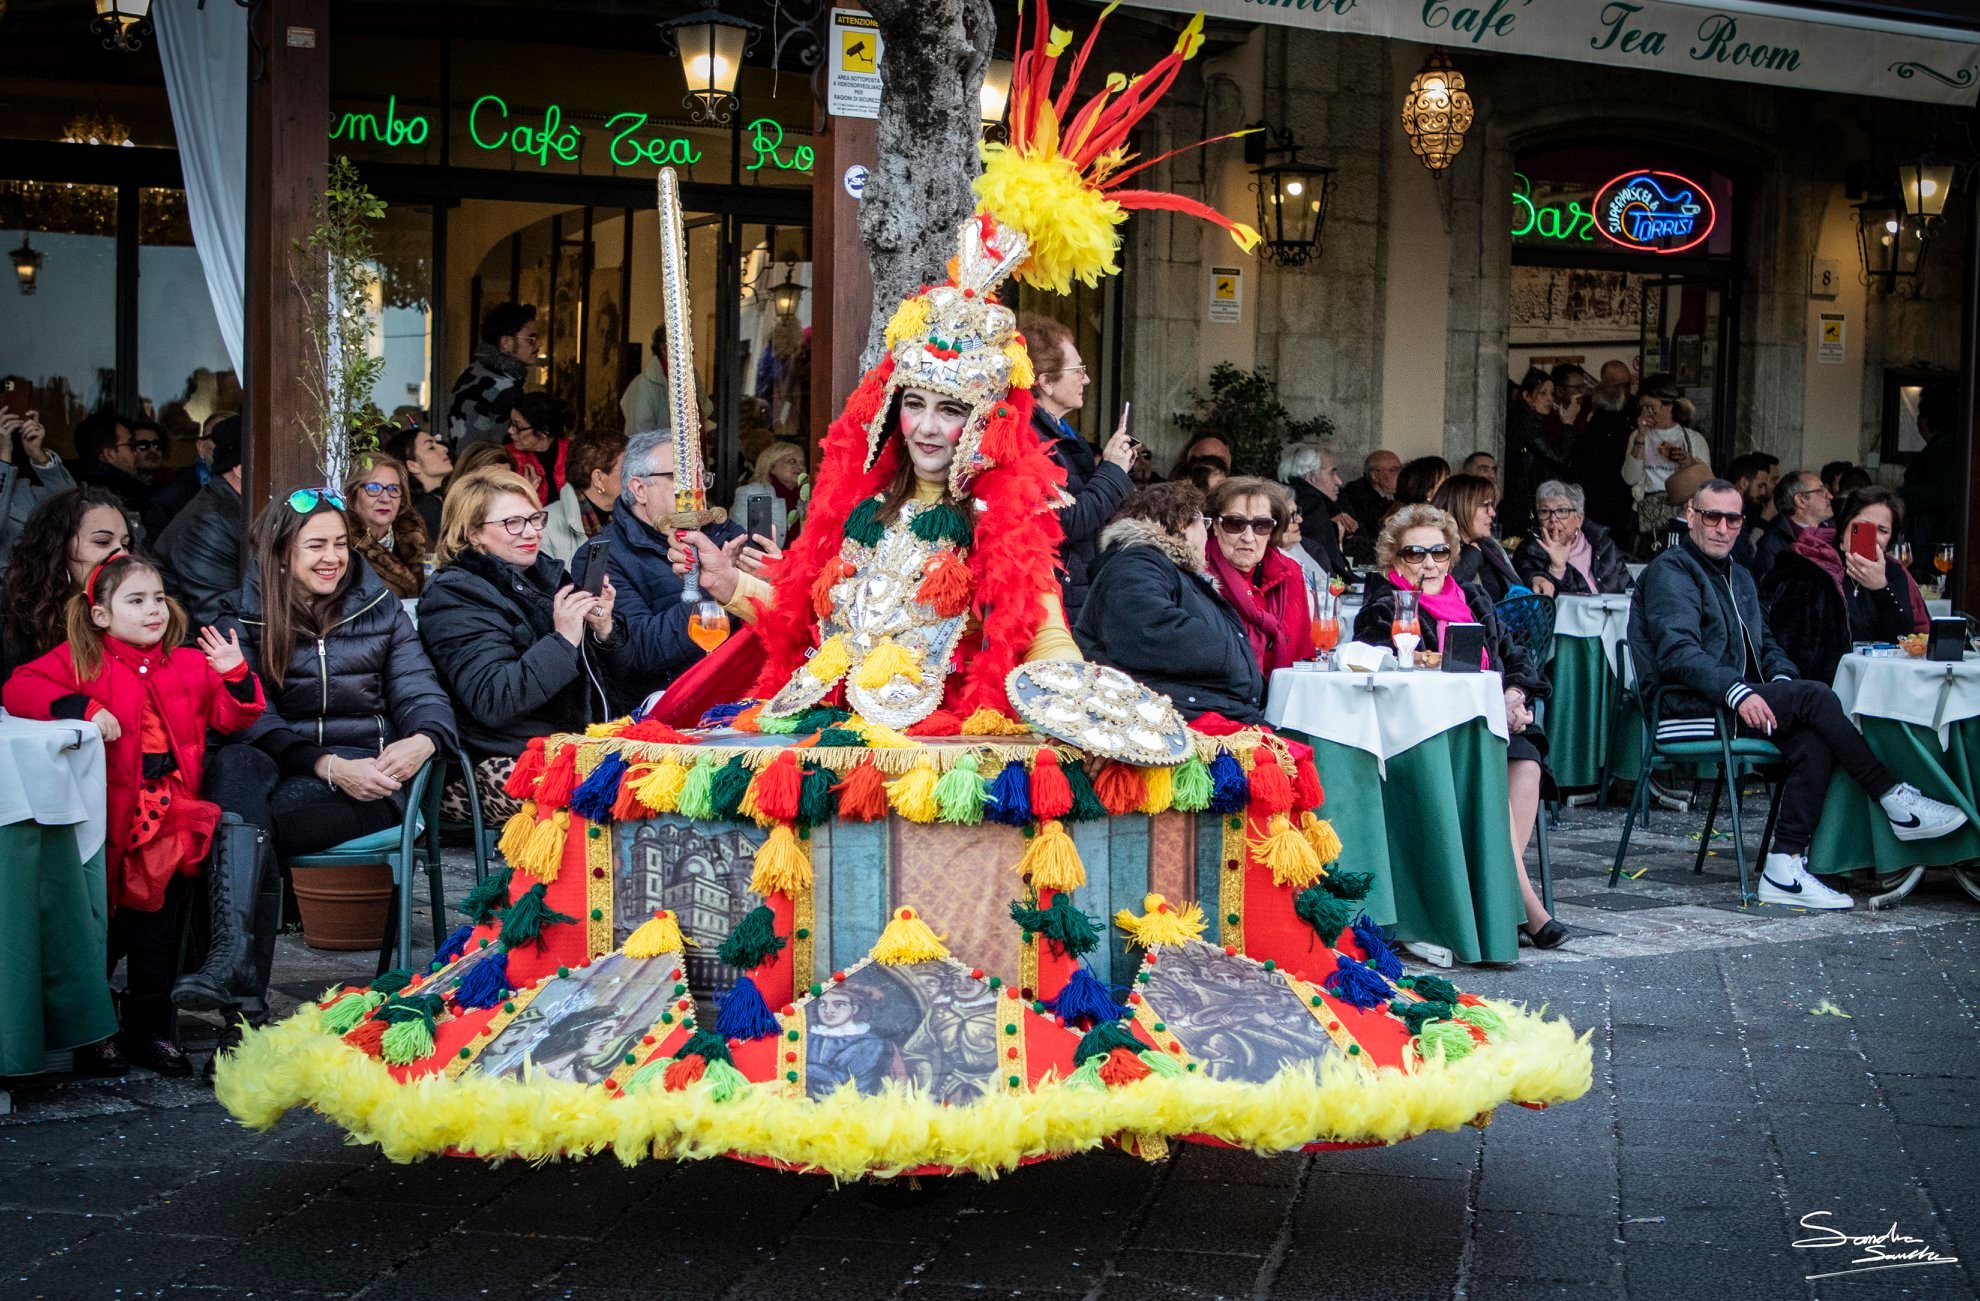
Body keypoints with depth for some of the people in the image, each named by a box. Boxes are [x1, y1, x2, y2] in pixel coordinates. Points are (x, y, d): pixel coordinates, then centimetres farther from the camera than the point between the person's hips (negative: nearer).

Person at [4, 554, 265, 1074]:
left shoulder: (190, 664, 10)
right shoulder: (80, 661, 0)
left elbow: (231, 716, 10)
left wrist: (234, 675, -9)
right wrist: (81, 708, -22)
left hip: (171, 818, 3)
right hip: (108, 816, -3)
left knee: (158, 924, 7)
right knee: (101, 927, 3)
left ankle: (151, 1032, 17)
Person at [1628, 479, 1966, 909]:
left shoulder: (1739, 578, 26)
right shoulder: (1670, 571, -3)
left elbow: (1765, 643, 28)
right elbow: (1678, 652, -16)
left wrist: (1781, 678, 2)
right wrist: (1737, 692, -30)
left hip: (1738, 703, 8)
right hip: (1689, 710, -8)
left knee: (1813, 741, -23)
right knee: (1814, 695, -24)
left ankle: (1784, 869, -28)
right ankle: (1895, 800, -19)